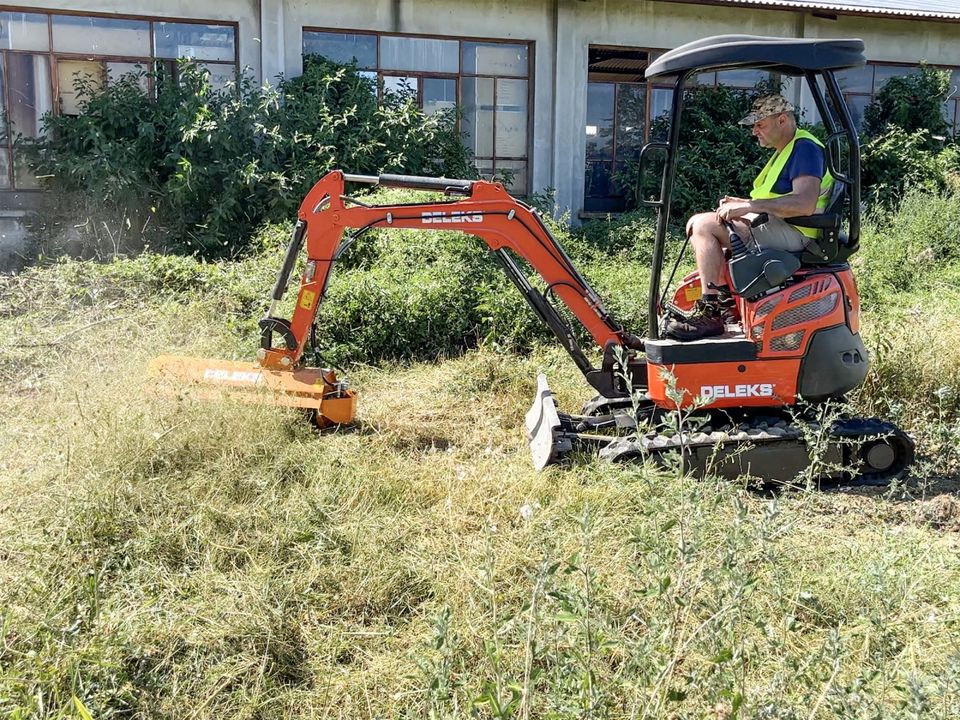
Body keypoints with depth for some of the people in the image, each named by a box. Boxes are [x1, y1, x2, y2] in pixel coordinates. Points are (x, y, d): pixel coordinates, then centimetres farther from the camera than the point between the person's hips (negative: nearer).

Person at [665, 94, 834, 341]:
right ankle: (723, 300, -1)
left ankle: (711, 314, -22)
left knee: (704, 225, -21)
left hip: (792, 233, -11)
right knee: (696, 224, 8)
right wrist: (740, 203, 7)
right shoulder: (784, 151, 22)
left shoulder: (805, 148, -11)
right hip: (774, 226, 11)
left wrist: (749, 205, -24)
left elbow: (805, 204, -25)